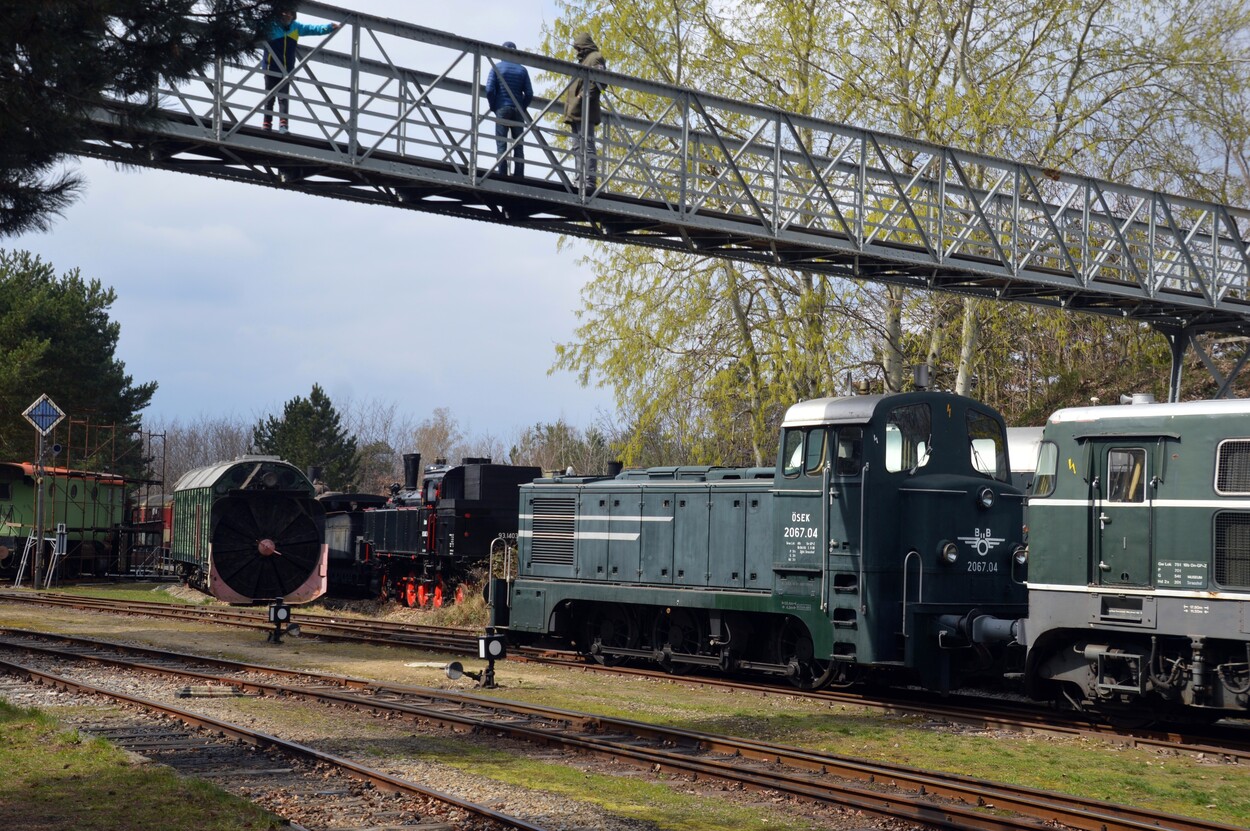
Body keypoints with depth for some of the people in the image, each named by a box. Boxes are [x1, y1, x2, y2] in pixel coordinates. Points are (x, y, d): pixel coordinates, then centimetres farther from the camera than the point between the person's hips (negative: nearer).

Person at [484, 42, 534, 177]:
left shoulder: (497, 68, 2)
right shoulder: (522, 70, 8)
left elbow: (490, 90, -7)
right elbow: (529, 93, 2)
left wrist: (493, 107, 4)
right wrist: (522, 108, 12)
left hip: (502, 109, -2)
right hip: (518, 111, 2)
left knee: (501, 144, -4)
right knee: (518, 146, 3)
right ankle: (519, 177, -2)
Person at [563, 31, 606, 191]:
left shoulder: (596, 58, 0)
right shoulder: (583, 61, 28)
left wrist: (583, 96, -23)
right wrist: (569, 108, 19)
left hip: (585, 111, -10)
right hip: (575, 112, 10)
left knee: (586, 146, -14)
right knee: (578, 148, 8)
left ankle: (589, 182, -19)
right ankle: (580, 181, 8)